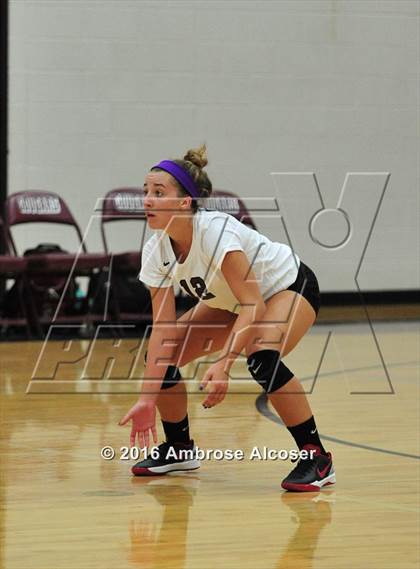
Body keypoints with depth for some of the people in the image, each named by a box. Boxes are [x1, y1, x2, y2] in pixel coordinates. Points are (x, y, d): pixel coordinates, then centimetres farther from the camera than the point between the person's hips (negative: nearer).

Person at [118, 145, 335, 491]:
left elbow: (253, 305, -39)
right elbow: (163, 327, -14)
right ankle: (179, 448, 19)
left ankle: (317, 458, -24)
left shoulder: (215, 231, -35)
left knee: (262, 356, -35)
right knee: (161, 357, -4)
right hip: (230, 302, 7)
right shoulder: (156, 251, -15)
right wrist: (148, 399, -21)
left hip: (290, 285, -7)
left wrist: (223, 365, -50)